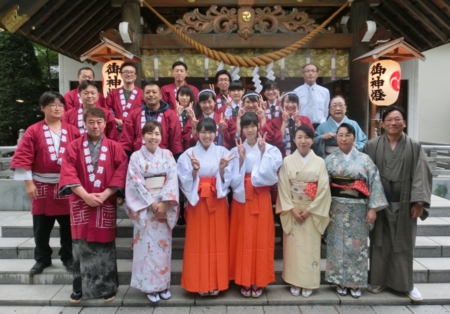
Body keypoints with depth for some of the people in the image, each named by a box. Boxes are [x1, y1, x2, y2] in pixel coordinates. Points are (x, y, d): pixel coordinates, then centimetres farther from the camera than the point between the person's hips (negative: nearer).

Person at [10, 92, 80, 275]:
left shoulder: (73, 131, 2)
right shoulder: (33, 131, -2)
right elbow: (23, 158, -5)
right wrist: (28, 183, -10)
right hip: (42, 186, 0)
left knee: (68, 225, 9)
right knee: (41, 226, 10)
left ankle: (68, 258, 25)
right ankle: (42, 259, 27)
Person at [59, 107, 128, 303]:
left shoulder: (114, 147, 3)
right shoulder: (74, 146, 3)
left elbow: (121, 173, -5)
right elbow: (68, 173, -6)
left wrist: (104, 194, -14)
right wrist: (85, 195, -15)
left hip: (106, 203, 0)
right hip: (81, 203, 1)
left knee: (105, 246, 6)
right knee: (81, 246, 6)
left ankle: (107, 287, 18)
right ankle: (80, 288, 20)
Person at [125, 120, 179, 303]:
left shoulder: (167, 155, 4)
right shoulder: (136, 156, -1)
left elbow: (172, 179, -4)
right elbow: (136, 183, -8)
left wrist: (164, 203, -14)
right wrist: (152, 203, -14)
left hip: (165, 206, 2)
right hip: (145, 206, -2)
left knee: (163, 244, 8)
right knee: (147, 245, 2)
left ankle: (163, 284, 21)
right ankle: (150, 286, 14)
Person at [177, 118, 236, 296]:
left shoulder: (223, 152, 2)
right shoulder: (189, 154, -1)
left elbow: (227, 180, -2)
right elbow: (185, 182, -6)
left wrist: (222, 169, -21)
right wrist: (194, 170, -23)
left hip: (218, 202, 1)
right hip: (197, 202, -1)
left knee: (217, 242, 7)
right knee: (198, 243, 5)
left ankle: (216, 282, 21)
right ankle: (200, 283, 18)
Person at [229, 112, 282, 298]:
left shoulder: (270, 149, 3)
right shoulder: (236, 151, 5)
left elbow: (269, 173, -11)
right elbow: (233, 179, -5)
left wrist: (263, 152, -11)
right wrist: (241, 158, -13)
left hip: (261, 198, 0)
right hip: (242, 198, 1)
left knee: (261, 238, 3)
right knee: (243, 238, 4)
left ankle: (258, 281, 16)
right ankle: (244, 281, 16)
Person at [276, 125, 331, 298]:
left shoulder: (319, 162, 0)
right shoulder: (287, 161, 0)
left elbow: (324, 188, -4)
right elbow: (283, 187, -3)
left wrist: (310, 209, -11)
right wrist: (292, 209, -12)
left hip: (312, 211, 0)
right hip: (292, 211, 0)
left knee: (310, 246, 4)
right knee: (293, 246, 4)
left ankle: (308, 283, 18)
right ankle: (295, 282, 17)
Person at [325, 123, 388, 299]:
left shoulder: (364, 159, 0)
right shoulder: (330, 160, 3)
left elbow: (374, 183, -3)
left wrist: (373, 208, -8)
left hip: (359, 209, 0)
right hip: (337, 209, 1)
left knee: (357, 244, 6)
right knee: (338, 244, 5)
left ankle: (355, 282, 20)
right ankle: (340, 281, 19)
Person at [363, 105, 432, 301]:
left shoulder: (414, 147, 1)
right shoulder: (372, 146, 1)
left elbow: (421, 175, -4)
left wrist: (418, 201, -12)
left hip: (404, 203, 0)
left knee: (403, 243, 9)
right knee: (380, 242, 10)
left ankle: (406, 283, 23)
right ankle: (379, 280, 25)